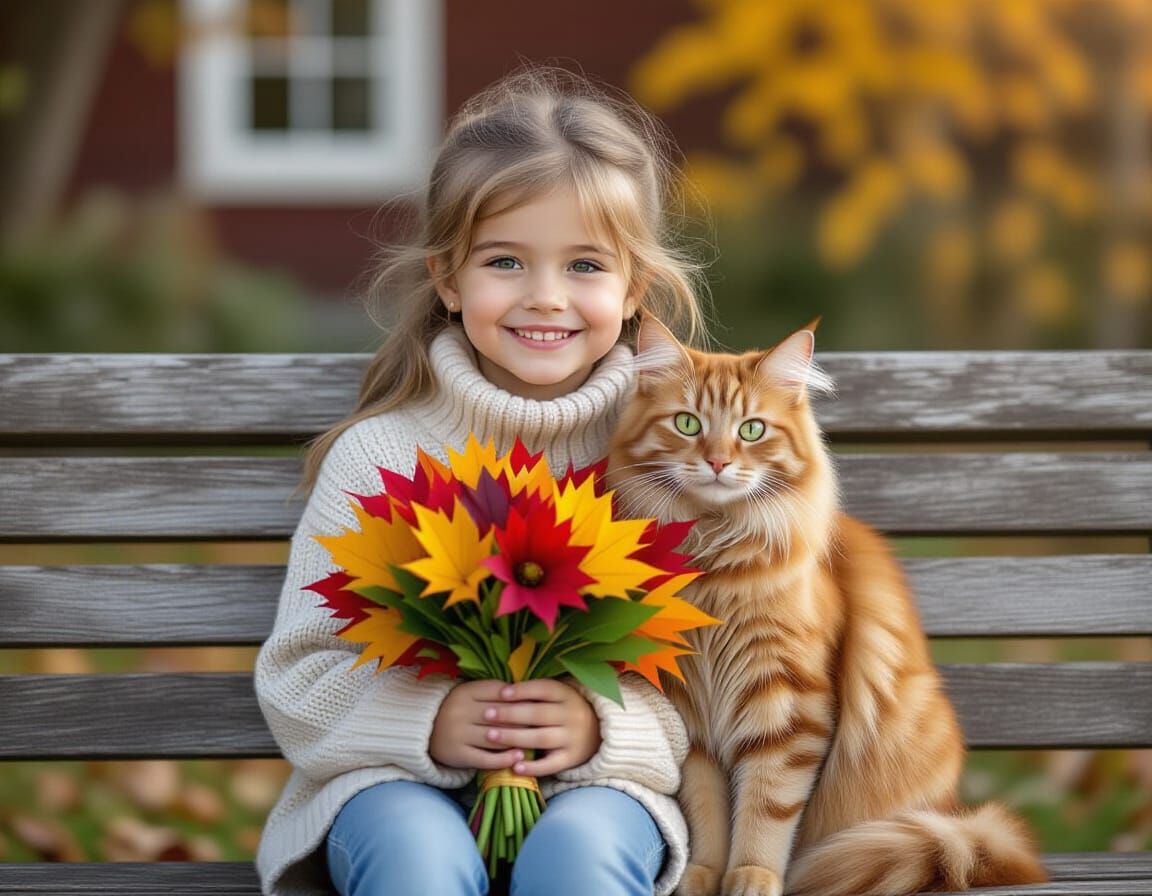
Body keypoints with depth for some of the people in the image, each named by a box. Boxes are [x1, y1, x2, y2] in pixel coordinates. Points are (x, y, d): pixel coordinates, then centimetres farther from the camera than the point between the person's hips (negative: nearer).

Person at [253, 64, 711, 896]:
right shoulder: (378, 453, 0)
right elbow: (300, 677, 1)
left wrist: (605, 723, -20)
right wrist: (426, 724, -18)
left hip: (595, 783, 0)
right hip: (403, 781, 0)